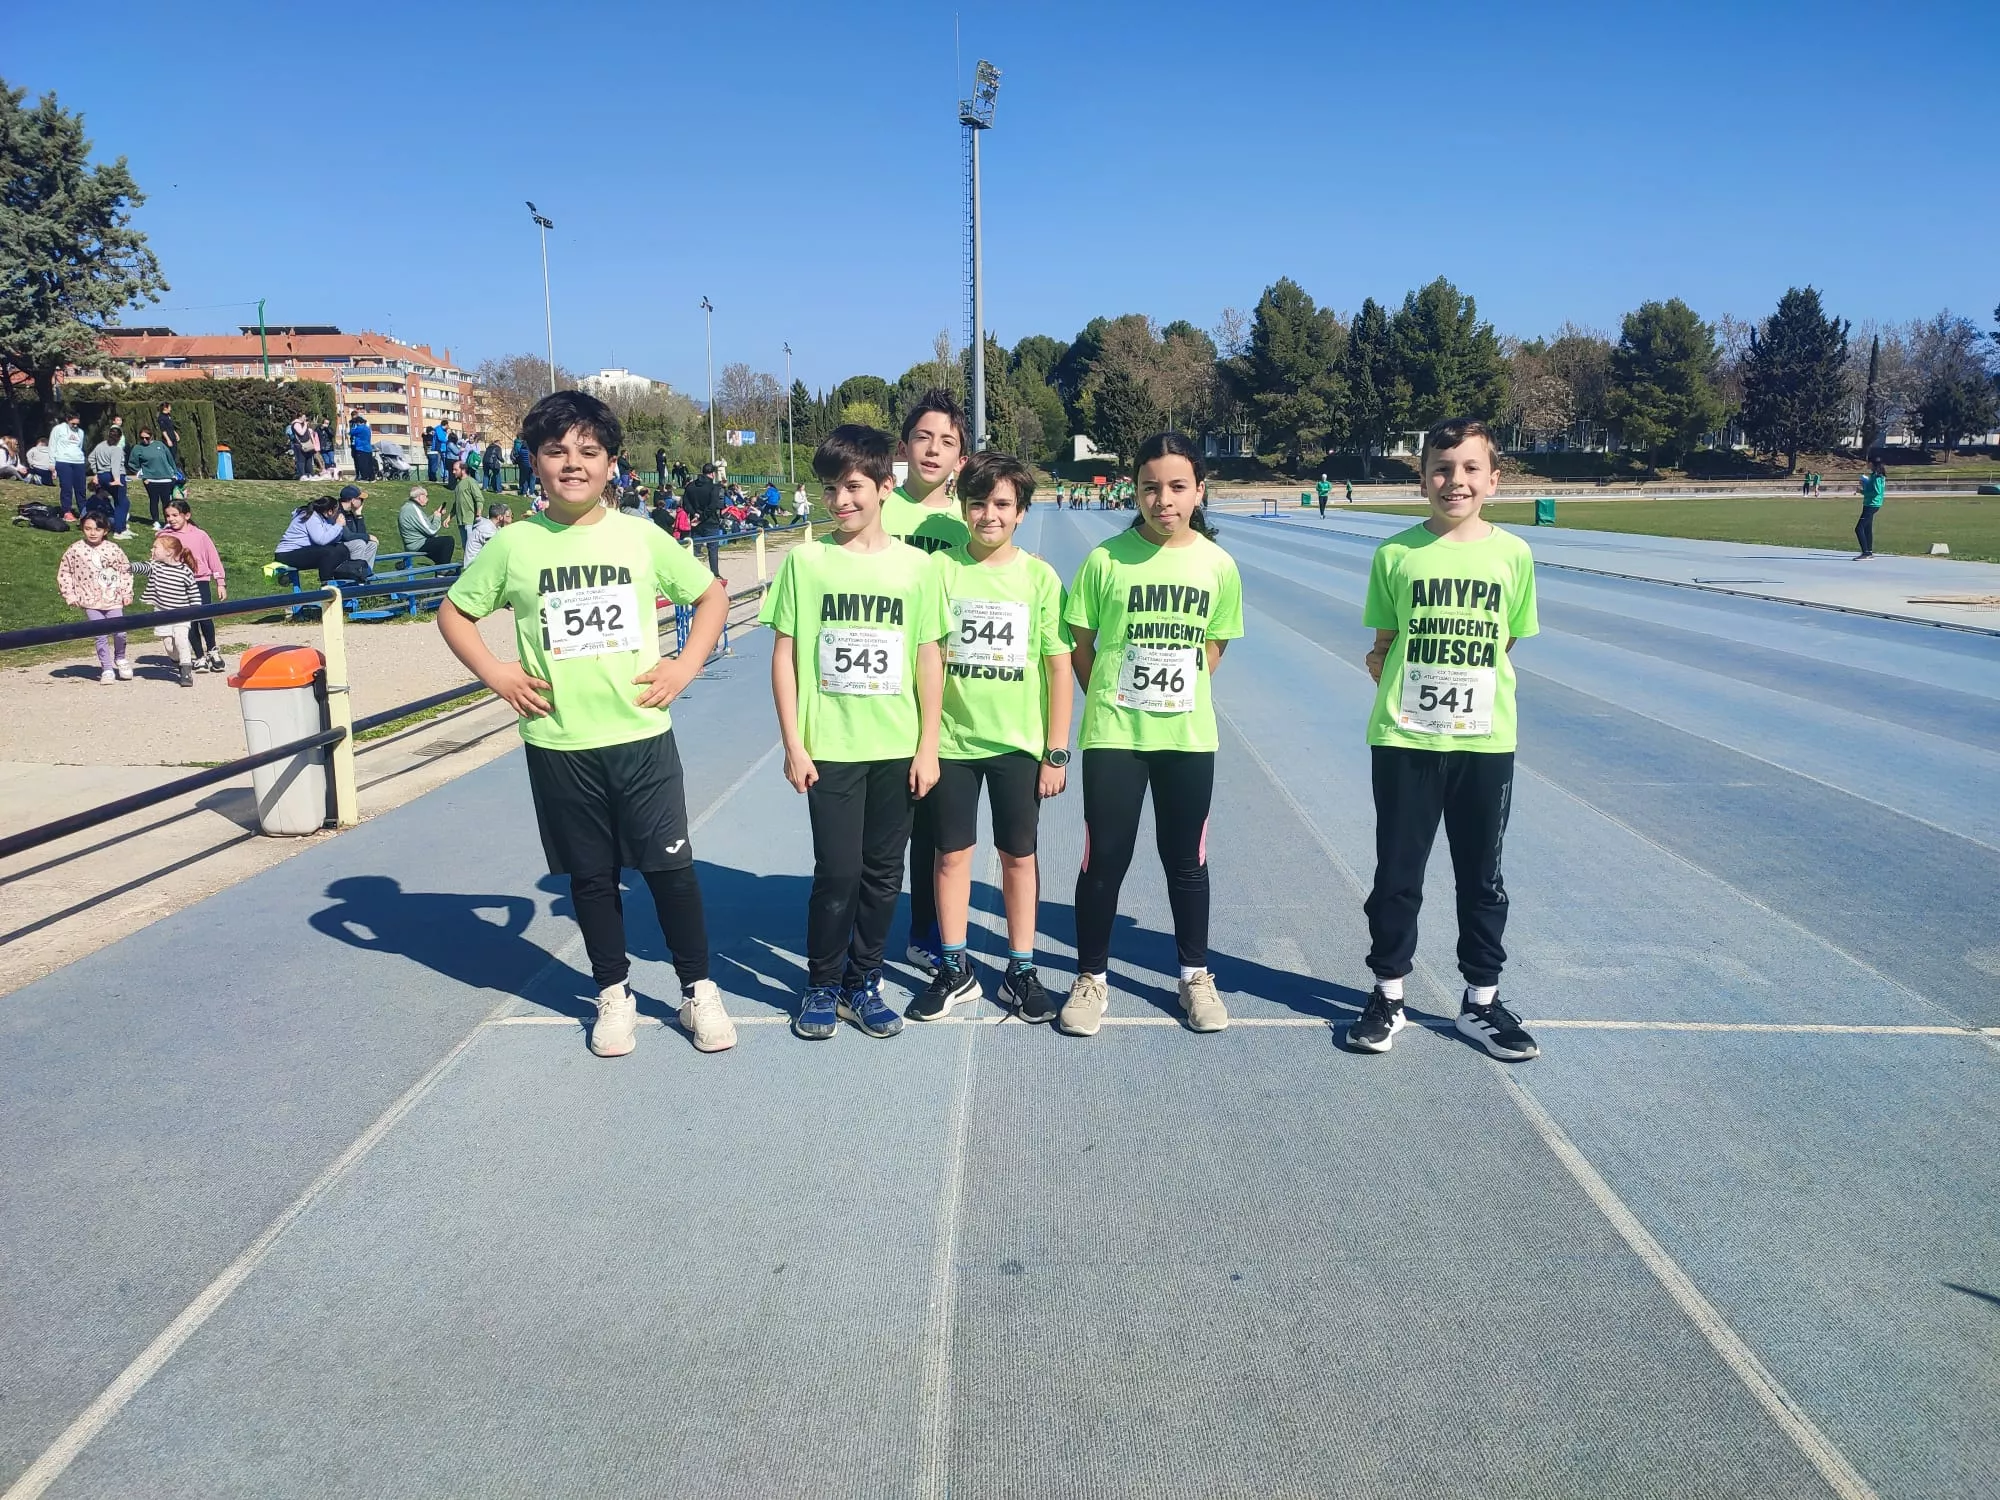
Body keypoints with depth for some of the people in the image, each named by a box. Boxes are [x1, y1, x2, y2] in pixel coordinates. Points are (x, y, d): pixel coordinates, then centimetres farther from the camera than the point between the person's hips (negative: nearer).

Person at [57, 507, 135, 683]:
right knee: (101, 636, -4)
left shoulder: (112, 548, -2)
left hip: (114, 600, 1)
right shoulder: (75, 550, -4)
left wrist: (127, 593, 5)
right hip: (91, 602, -1)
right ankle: (107, 669, 7)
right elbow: (63, 573, 4)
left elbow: (125, 570, 8)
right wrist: (70, 596, 0)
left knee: (120, 633, 0)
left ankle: (120, 659, 29)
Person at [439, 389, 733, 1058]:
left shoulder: (640, 536, -1)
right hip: (558, 744, 1)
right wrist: (493, 672, -2)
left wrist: (687, 663, -2)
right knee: (591, 876, 12)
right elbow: (453, 611, 11)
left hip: (642, 735, 0)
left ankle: (699, 990, 19)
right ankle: (614, 995, 28)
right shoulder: (513, 545, -1)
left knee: (670, 867, 2)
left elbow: (711, 594, 10)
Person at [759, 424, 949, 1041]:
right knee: (837, 871, 0)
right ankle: (821, 986, 20)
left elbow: (930, 659, 3)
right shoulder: (806, 560, -2)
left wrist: (928, 747, 0)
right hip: (829, 748, -1)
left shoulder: (915, 565, 0)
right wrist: (792, 745, -4)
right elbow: (784, 655, 0)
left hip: (897, 749, 2)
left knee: (883, 872, 10)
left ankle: (863, 982, 26)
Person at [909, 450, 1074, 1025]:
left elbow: (1059, 667, -1)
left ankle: (1021, 970, 24)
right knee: (951, 853, 9)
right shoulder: (939, 568, -3)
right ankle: (954, 970, 24)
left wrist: (1056, 751, -3)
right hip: (950, 739, 0)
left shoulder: (1039, 577, -3)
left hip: (1019, 743, 0)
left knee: (1019, 854, 10)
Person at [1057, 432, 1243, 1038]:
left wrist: (1176, 695, 4)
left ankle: (1195, 975, 30)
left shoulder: (1218, 565, -1)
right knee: (1105, 858, 4)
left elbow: (1213, 648, 10)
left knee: (1186, 860, 13)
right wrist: (1111, 699, 3)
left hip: (1188, 738, 2)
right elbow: (1080, 645, 2)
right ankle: (1092, 977, 21)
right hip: (1113, 736, -2)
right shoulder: (1106, 558, -7)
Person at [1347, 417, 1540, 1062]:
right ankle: (1388, 994, 25)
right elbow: (1384, 643, 6)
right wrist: (1384, 667, -8)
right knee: (1396, 875, 8)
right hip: (1404, 742, -1)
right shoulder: (1397, 554, -3)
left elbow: (1504, 644, 9)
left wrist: (1476, 695, 3)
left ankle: (1481, 1000, 28)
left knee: (1482, 878, 12)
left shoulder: (1512, 554, 0)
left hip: (1485, 744, 1)